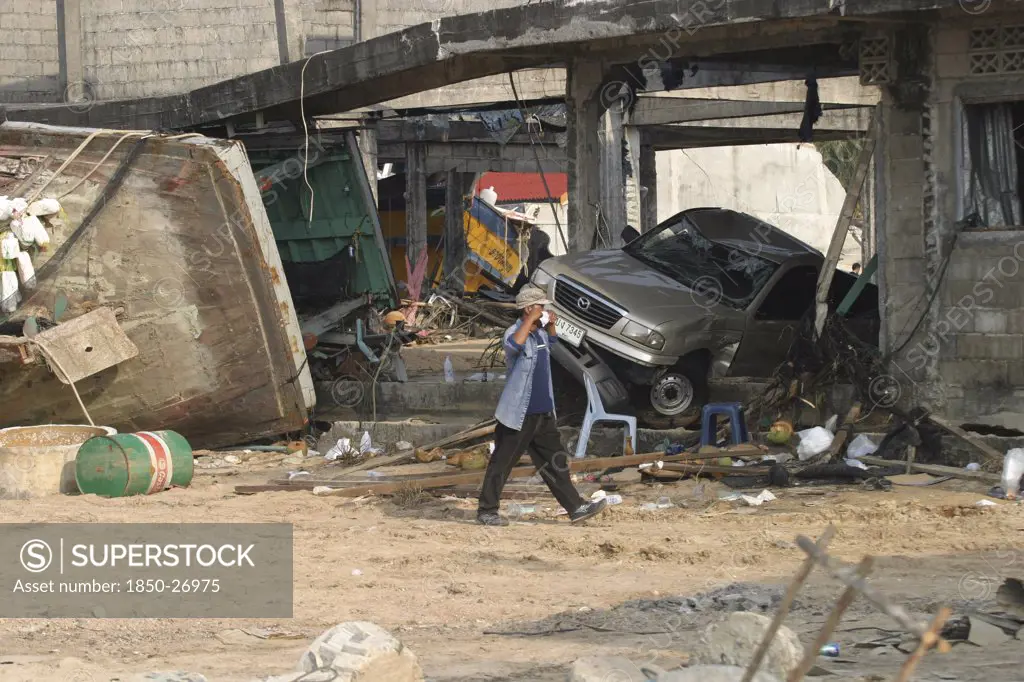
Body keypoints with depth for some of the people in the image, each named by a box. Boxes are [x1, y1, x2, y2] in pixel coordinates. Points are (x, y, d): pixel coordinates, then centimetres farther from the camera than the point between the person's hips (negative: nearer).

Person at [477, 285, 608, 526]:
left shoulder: (539, 334, 11)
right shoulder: (515, 332, -15)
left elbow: (551, 341, 35)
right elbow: (514, 344, -40)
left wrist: (551, 324, 14)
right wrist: (532, 319, -32)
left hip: (543, 413, 8)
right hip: (518, 416, -8)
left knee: (556, 462, 10)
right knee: (502, 463, 1)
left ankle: (575, 508, 13)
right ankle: (486, 511, 9)